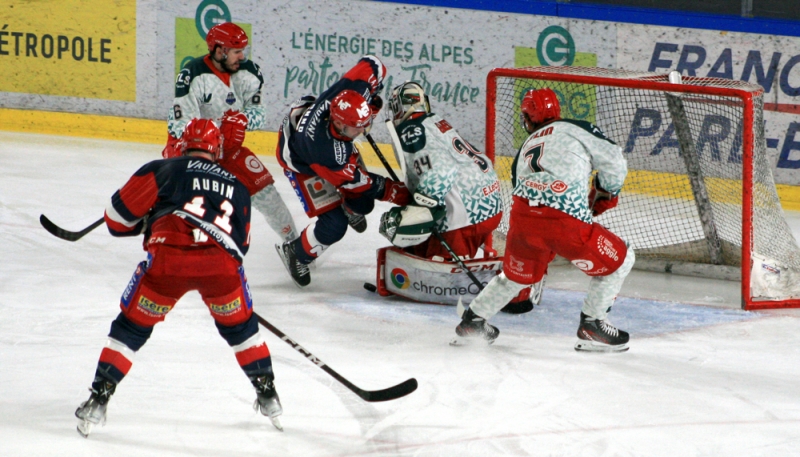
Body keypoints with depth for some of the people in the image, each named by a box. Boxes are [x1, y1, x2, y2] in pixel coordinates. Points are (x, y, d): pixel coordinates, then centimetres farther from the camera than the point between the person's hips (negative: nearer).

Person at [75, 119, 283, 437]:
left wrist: (143, 224, 38)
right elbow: (241, 244, 35)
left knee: (132, 327, 14)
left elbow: (119, 216, 17)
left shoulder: (163, 170, 21)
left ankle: (98, 401, 9)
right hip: (221, 264, 2)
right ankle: (268, 396, 30)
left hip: (167, 257, -2)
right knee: (240, 325, 28)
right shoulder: (236, 186, 32)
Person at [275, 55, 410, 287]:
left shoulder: (350, 92, -37)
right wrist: (397, 194, -24)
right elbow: (356, 181, -29)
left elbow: (372, 64, -17)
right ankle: (297, 255, 17)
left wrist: (371, 103, -8)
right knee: (334, 225, -9)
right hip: (302, 163, -6)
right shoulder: (327, 154, -46)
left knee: (362, 204, 12)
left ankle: (351, 208, 50)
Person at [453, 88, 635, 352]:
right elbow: (614, 161, 9)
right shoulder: (576, 129, 12)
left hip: (522, 217, 6)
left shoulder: (524, 151, 28)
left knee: (517, 272, 33)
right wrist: (605, 194, 28)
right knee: (619, 261, 14)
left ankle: (473, 320, 41)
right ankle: (591, 327, 16)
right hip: (566, 223, -6)